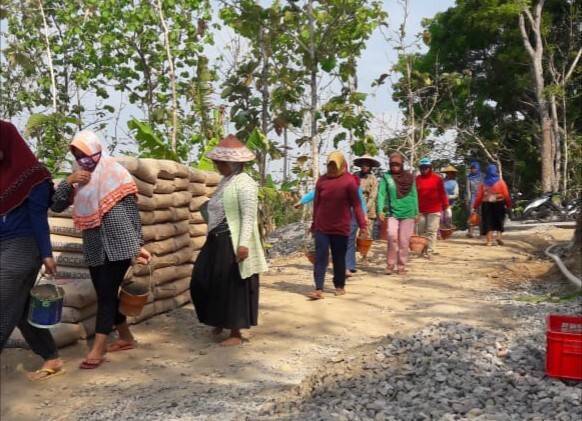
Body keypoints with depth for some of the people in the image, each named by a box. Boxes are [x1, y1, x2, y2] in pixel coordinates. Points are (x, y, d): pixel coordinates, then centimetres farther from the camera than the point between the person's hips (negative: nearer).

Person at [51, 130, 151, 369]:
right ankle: (125, 338, 29)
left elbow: (133, 212, -2)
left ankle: (97, 349, -7)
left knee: (107, 293, -8)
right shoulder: (78, 180, 11)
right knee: (105, 294, 12)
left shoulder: (117, 174, -4)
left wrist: (138, 246, -4)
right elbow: (56, 206, 3)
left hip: (119, 244, -6)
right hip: (95, 248, 6)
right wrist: (69, 181, -12)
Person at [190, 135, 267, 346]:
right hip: (217, 242, 9)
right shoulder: (225, 181, 13)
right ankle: (220, 321, 32)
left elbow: (249, 217, -20)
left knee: (232, 288, -1)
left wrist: (243, 244, -27)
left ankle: (236, 333, 12)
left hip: (233, 244, -9)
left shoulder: (244, 183, -15)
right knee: (204, 282, 13)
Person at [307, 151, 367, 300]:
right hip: (321, 227, 2)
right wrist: (314, 224, 15)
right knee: (320, 258, -5)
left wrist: (362, 226, -9)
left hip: (341, 227, -2)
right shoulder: (322, 180, 3)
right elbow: (316, 203, 10)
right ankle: (319, 289, -7)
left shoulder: (349, 181, -7)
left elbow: (356, 205, -6)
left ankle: (340, 286, 26)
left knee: (339, 258, 9)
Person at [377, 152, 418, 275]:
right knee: (392, 237, -19)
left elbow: (414, 195, 12)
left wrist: (416, 212, 9)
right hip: (392, 212, -2)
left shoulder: (409, 177, 7)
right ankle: (390, 265, -5)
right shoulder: (386, 177, 1)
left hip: (408, 213, 2)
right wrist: (380, 210, -18)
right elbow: (381, 194, -6)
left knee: (404, 241, 2)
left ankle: (401, 266, 13)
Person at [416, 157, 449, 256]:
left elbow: (442, 194, 1)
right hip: (421, 210, 3)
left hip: (434, 210, -3)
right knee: (421, 231, 7)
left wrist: (445, 206, -1)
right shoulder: (417, 179, 6)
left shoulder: (437, 179, 0)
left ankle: (429, 251, -3)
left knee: (431, 231, -5)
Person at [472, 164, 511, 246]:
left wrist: (475, 207, 4)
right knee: (499, 221, 12)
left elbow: (479, 196, -2)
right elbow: (506, 195, -6)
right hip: (499, 204, -1)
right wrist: (508, 204, 4)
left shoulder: (483, 183, -1)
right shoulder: (500, 182, -4)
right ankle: (499, 236, -4)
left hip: (487, 205, 1)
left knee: (488, 222, 5)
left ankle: (489, 240, 1)